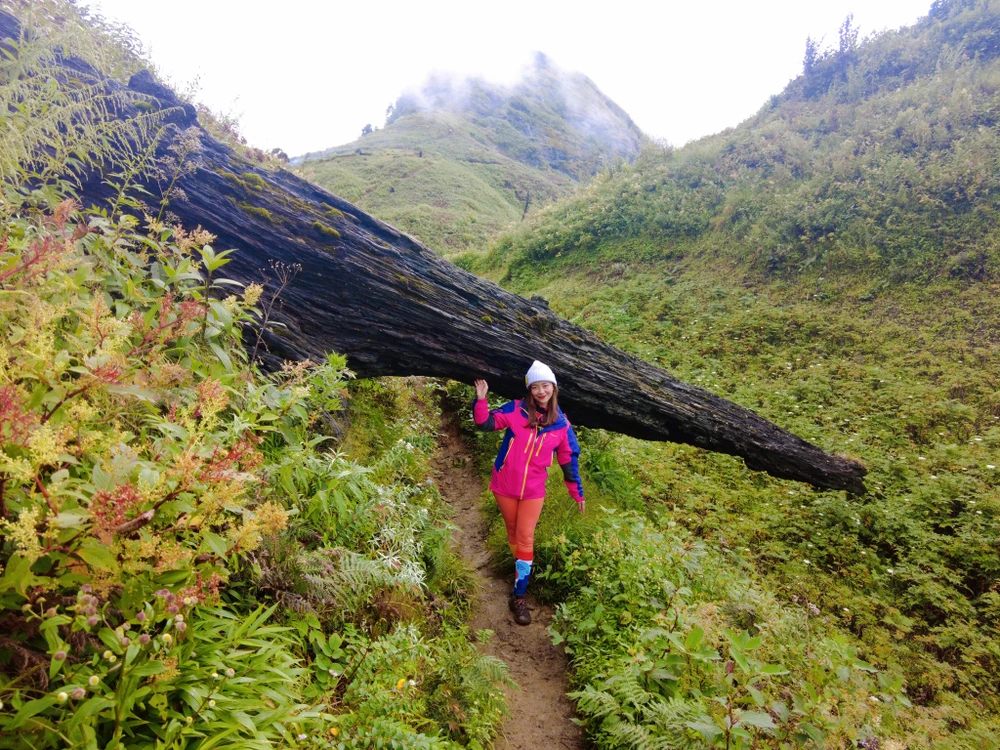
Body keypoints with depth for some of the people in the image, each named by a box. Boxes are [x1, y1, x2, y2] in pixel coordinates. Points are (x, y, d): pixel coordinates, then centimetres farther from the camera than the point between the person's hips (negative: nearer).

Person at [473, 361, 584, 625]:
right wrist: (481, 400, -29)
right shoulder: (515, 410, -10)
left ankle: (518, 597, 4)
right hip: (505, 486, 0)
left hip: (533, 491, 0)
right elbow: (485, 424, -13)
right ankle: (521, 570, 39)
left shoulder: (561, 423, -4)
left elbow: (569, 459, 4)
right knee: (512, 532, 16)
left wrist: (577, 492, 8)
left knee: (525, 540, -1)